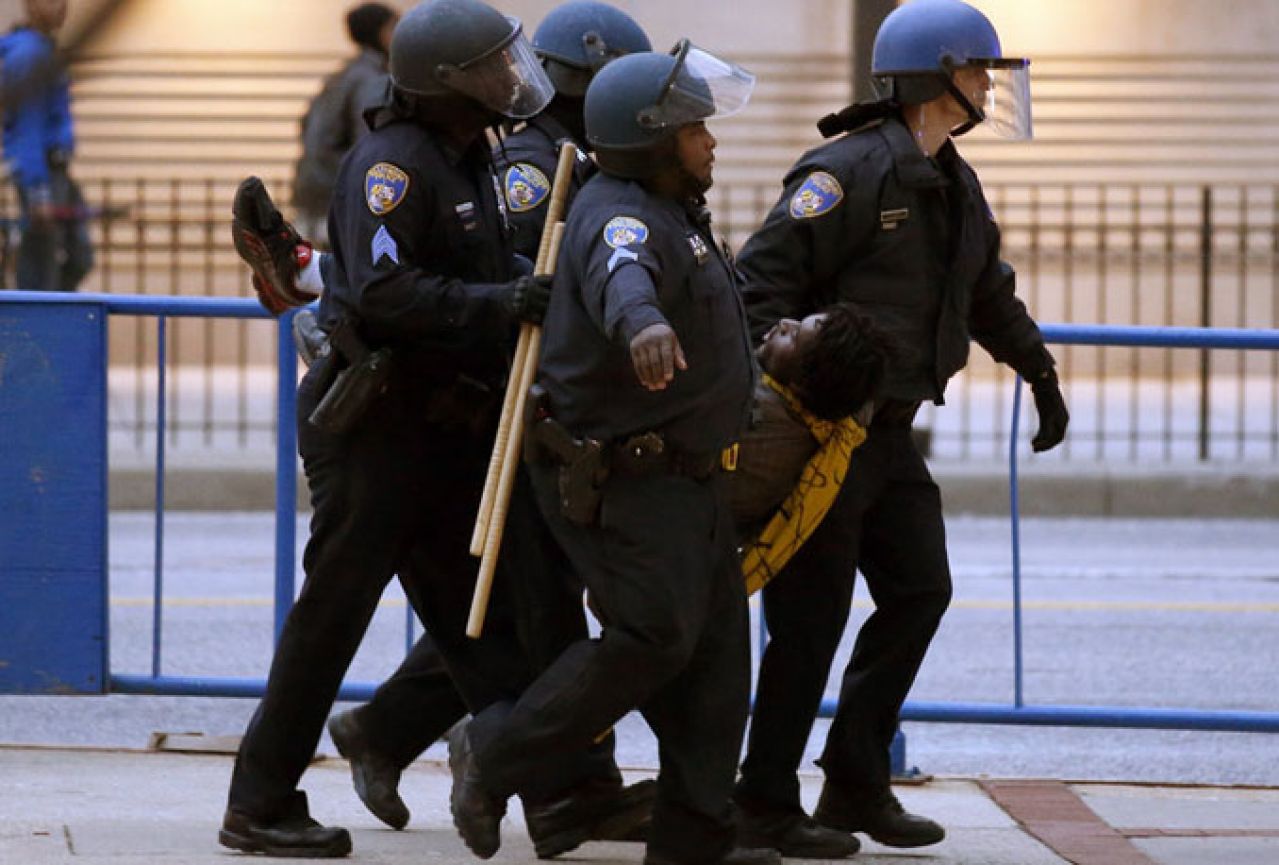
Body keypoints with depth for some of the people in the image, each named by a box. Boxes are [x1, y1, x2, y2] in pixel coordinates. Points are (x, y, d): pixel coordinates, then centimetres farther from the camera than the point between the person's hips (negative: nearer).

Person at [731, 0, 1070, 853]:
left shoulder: (956, 186, 12)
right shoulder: (849, 173, -17)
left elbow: (991, 294, 27)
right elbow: (764, 279, -22)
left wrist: (1040, 373, 27)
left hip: (890, 430, 9)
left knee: (920, 592, 7)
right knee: (812, 615, -5)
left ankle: (857, 784, 16)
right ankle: (766, 799, 5)